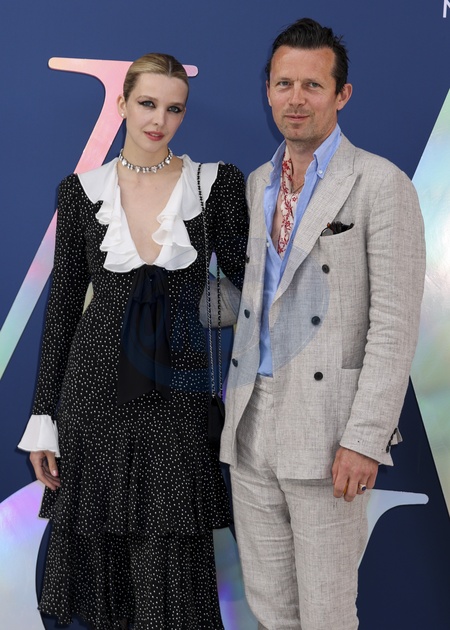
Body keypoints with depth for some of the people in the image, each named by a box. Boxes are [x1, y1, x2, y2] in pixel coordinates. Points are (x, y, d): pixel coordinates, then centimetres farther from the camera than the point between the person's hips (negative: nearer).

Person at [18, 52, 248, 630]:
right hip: (97, 388, 1)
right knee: (98, 554, 9)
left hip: (177, 395, -1)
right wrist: (44, 416, 2)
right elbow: (63, 304, 4)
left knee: (172, 561, 4)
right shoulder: (82, 190, 2)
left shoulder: (216, 184, 0)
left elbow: (246, 275, 3)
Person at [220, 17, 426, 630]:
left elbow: (395, 324, -12)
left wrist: (365, 439, -16)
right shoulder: (254, 185, 13)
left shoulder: (382, 185, -7)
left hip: (326, 430, -6)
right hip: (251, 423, 6)